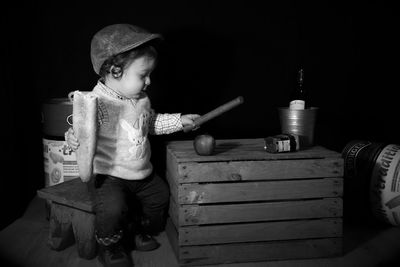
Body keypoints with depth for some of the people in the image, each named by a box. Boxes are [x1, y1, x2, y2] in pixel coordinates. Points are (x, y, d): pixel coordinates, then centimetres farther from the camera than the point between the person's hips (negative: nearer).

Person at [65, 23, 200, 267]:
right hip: (108, 175, -7)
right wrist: (75, 138, -53)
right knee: (113, 209, -26)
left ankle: (146, 232, 45)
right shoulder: (98, 103, -25)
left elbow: (152, 123, 18)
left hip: (143, 172, 8)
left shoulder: (141, 99, 1)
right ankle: (111, 247, 8)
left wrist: (179, 121, 16)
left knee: (161, 195, 17)